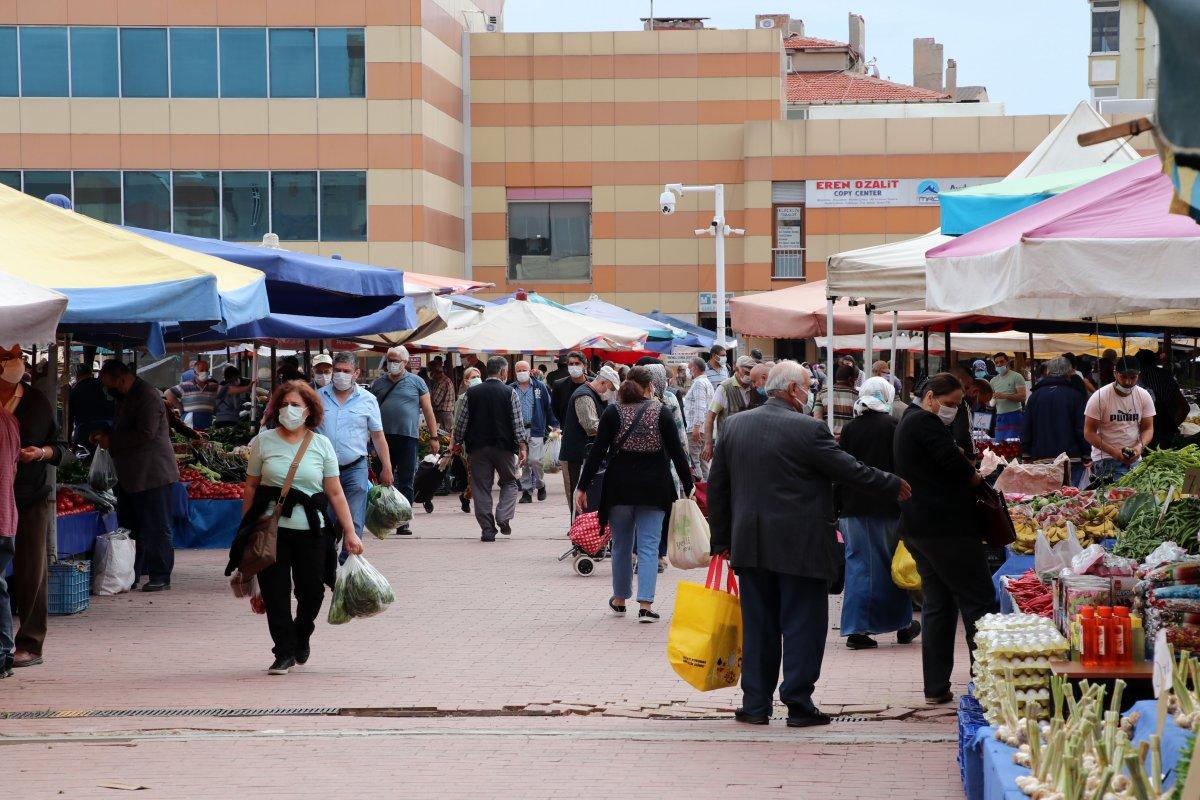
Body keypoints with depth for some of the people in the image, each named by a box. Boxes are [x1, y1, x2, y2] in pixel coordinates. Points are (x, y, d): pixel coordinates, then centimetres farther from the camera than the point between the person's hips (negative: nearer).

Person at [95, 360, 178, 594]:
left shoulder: (148, 397, -16)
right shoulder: (125, 398, 16)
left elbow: (145, 433, -24)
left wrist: (112, 441, -18)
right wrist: (106, 434, 9)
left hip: (153, 476, -10)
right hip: (129, 476, 10)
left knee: (157, 528, -3)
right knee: (130, 528, 12)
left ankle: (161, 577, 2)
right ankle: (131, 576, 18)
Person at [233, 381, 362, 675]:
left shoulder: (321, 445, 5)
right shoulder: (263, 441, 3)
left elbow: (335, 493, 6)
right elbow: (251, 488, 7)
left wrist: (350, 532, 3)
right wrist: (246, 529, 7)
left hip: (311, 530, 1)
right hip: (271, 528, -1)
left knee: (312, 592, 3)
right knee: (275, 592, -3)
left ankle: (301, 636, 33)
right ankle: (284, 653, 8)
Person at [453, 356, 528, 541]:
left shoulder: (472, 393, 2)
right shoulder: (509, 393, -4)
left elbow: (460, 422, 3)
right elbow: (518, 422, -6)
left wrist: (457, 443, 14)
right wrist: (522, 447, -3)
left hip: (478, 447, 2)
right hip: (503, 446, -2)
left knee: (481, 487, 6)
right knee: (509, 482, 15)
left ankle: (487, 530, 4)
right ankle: (503, 517, -5)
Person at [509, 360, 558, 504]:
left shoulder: (540, 387, 5)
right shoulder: (511, 389, 8)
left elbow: (549, 406, 8)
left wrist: (554, 424, 3)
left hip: (535, 429, -2)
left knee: (534, 460, -11)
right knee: (522, 462, 3)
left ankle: (540, 485, 13)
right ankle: (526, 491, 10)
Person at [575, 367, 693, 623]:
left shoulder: (613, 412, -1)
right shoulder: (661, 412, -2)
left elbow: (598, 452, -4)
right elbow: (677, 452, -2)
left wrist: (582, 487, -1)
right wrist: (688, 487, 6)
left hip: (620, 486, 1)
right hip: (653, 487, -1)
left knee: (621, 545, 15)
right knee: (648, 547, -1)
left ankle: (620, 599, 28)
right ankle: (645, 605, -12)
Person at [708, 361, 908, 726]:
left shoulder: (735, 425, 6)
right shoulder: (807, 429, -12)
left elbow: (717, 486, 11)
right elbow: (851, 471, -8)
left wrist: (722, 538, 19)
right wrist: (893, 486, 8)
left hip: (750, 544, 5)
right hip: (800, 546, -5)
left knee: (758, 626, 11)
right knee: (803, 626, 3)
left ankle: (755, 704, 12)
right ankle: (798, 703, 3)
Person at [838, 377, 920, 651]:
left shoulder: (850, 428, 2)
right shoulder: (892, 425, -6)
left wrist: (839, 508, 11)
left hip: (854, 506, 2)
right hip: (886, 505, -2)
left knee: (857, 565, 5)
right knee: (891, 564, 10)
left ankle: (856, 628, -1)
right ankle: (902, 626, 22)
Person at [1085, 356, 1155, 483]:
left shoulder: (1144, 396, 4)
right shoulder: (1099, 397, -9)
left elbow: (1148, 428, 8)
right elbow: (1089, 433, -8)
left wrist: (1140, 446, -14)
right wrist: (1113, 451, -19)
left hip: (1134, 459, 4)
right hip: (1106, 460, -4)